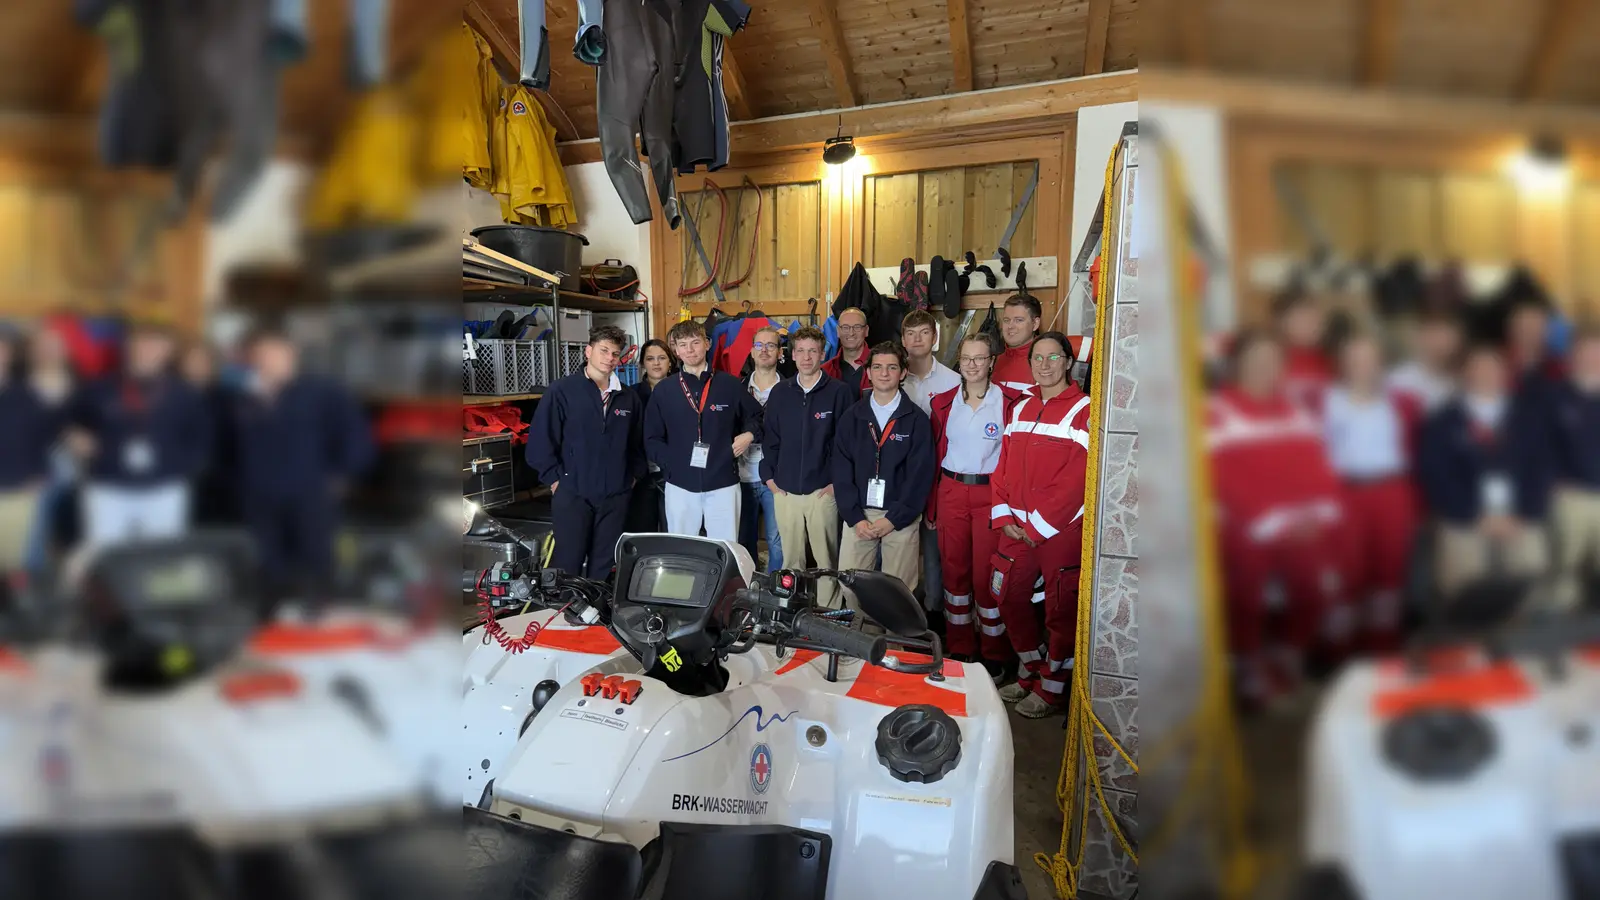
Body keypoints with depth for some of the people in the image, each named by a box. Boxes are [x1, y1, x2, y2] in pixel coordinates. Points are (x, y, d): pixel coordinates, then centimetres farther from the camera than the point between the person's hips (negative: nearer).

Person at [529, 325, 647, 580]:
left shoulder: (629, 397, 7)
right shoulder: (562, 391, -6)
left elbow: (638, 442, 16)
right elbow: (540, 440, -8)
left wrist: (634, 476, 9)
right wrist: (555, 479, -8)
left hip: (616, 495, 4)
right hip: (572, 493, -4)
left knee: (603, 567, 13)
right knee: (567, 565, 3)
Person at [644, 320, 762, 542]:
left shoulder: (730, 385, 3)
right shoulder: (664, 390, 5)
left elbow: (756, 416, 17)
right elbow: (652, 439, 6)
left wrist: (749, 434, -2)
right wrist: (670, 464, -5)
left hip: (723, 485, -1)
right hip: (680, 486, 1)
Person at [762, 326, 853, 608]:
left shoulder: (839, 392, -3)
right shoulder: (780, 392, 8)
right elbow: (769, 437, 11)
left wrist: (837, 481, -7)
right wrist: (769, 477, 5)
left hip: (823, 492, -3)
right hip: (785, 491, 3)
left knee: (826, 559, 2)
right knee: (791, 559, 11)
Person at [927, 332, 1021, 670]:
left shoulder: (1009, 401, -3)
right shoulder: (944, 402, 7)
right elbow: (935, 455, 9)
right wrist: (931, 506, 8)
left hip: (991, 494, -3)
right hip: (951, 493, 3)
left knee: (987, 573, 0)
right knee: (953, 569, 8)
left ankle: (994, 651, 16)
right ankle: (958, 648, 23)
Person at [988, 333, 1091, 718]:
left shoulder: (1084, 411, -9)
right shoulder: (1020, 409, 12)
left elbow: (1078, 477, -15)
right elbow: (1004, 466, 11)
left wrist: (1037, 526, -14)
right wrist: (1003, 518, 0)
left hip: (1061, 529, -6)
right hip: (1017, 527, 6)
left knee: (1060, 609, 3)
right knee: (1008, 597, 12)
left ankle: (1051, 688, 20)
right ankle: (1033, 669, 32)